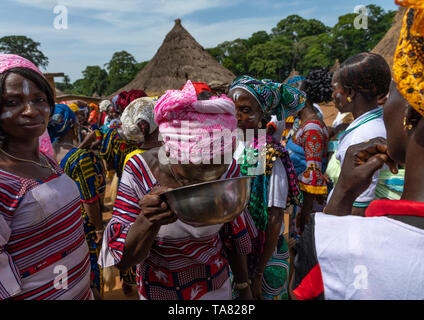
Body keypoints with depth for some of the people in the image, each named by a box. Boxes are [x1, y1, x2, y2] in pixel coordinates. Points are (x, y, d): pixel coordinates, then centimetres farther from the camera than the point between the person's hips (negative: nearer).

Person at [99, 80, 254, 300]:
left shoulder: (228, 169, -18)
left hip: (216, 287, 1)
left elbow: (232, 234, -3)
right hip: (158, 291, -1)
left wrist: (244, 286, 6)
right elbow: (123, 260, -22)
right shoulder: (139, 172, -24)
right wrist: (149, 220, -40)